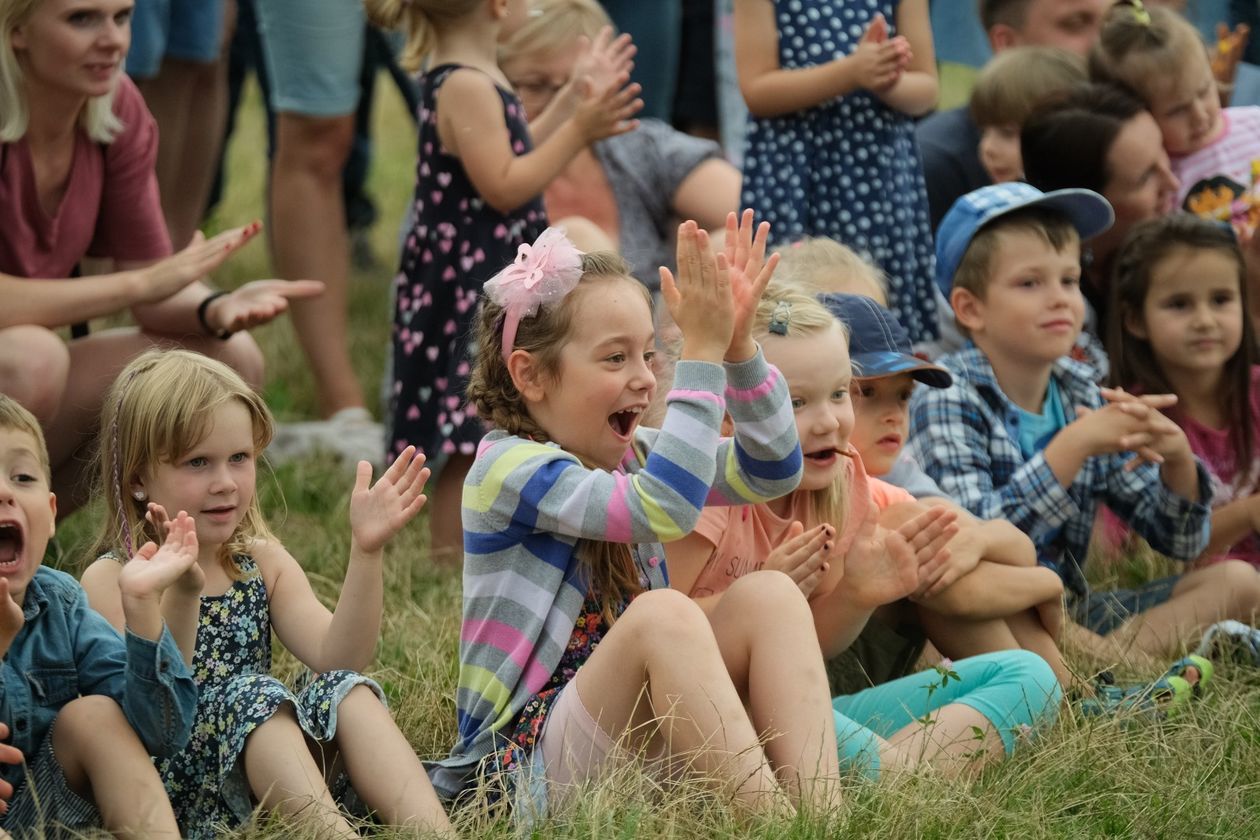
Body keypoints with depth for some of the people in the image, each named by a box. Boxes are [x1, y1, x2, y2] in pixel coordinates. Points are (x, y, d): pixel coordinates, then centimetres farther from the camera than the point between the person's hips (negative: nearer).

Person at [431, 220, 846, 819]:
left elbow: (771, 471, 7)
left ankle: (820, 812, -29)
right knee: (662, 614, -33)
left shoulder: (632, 456, 14)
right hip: (530, 764, -8)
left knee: (770, 597, -12)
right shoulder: (507, 467, -12)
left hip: (643, 740, 8)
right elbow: (662, 509, -27)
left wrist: (738, 344, -7)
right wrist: (702, 352, -26)